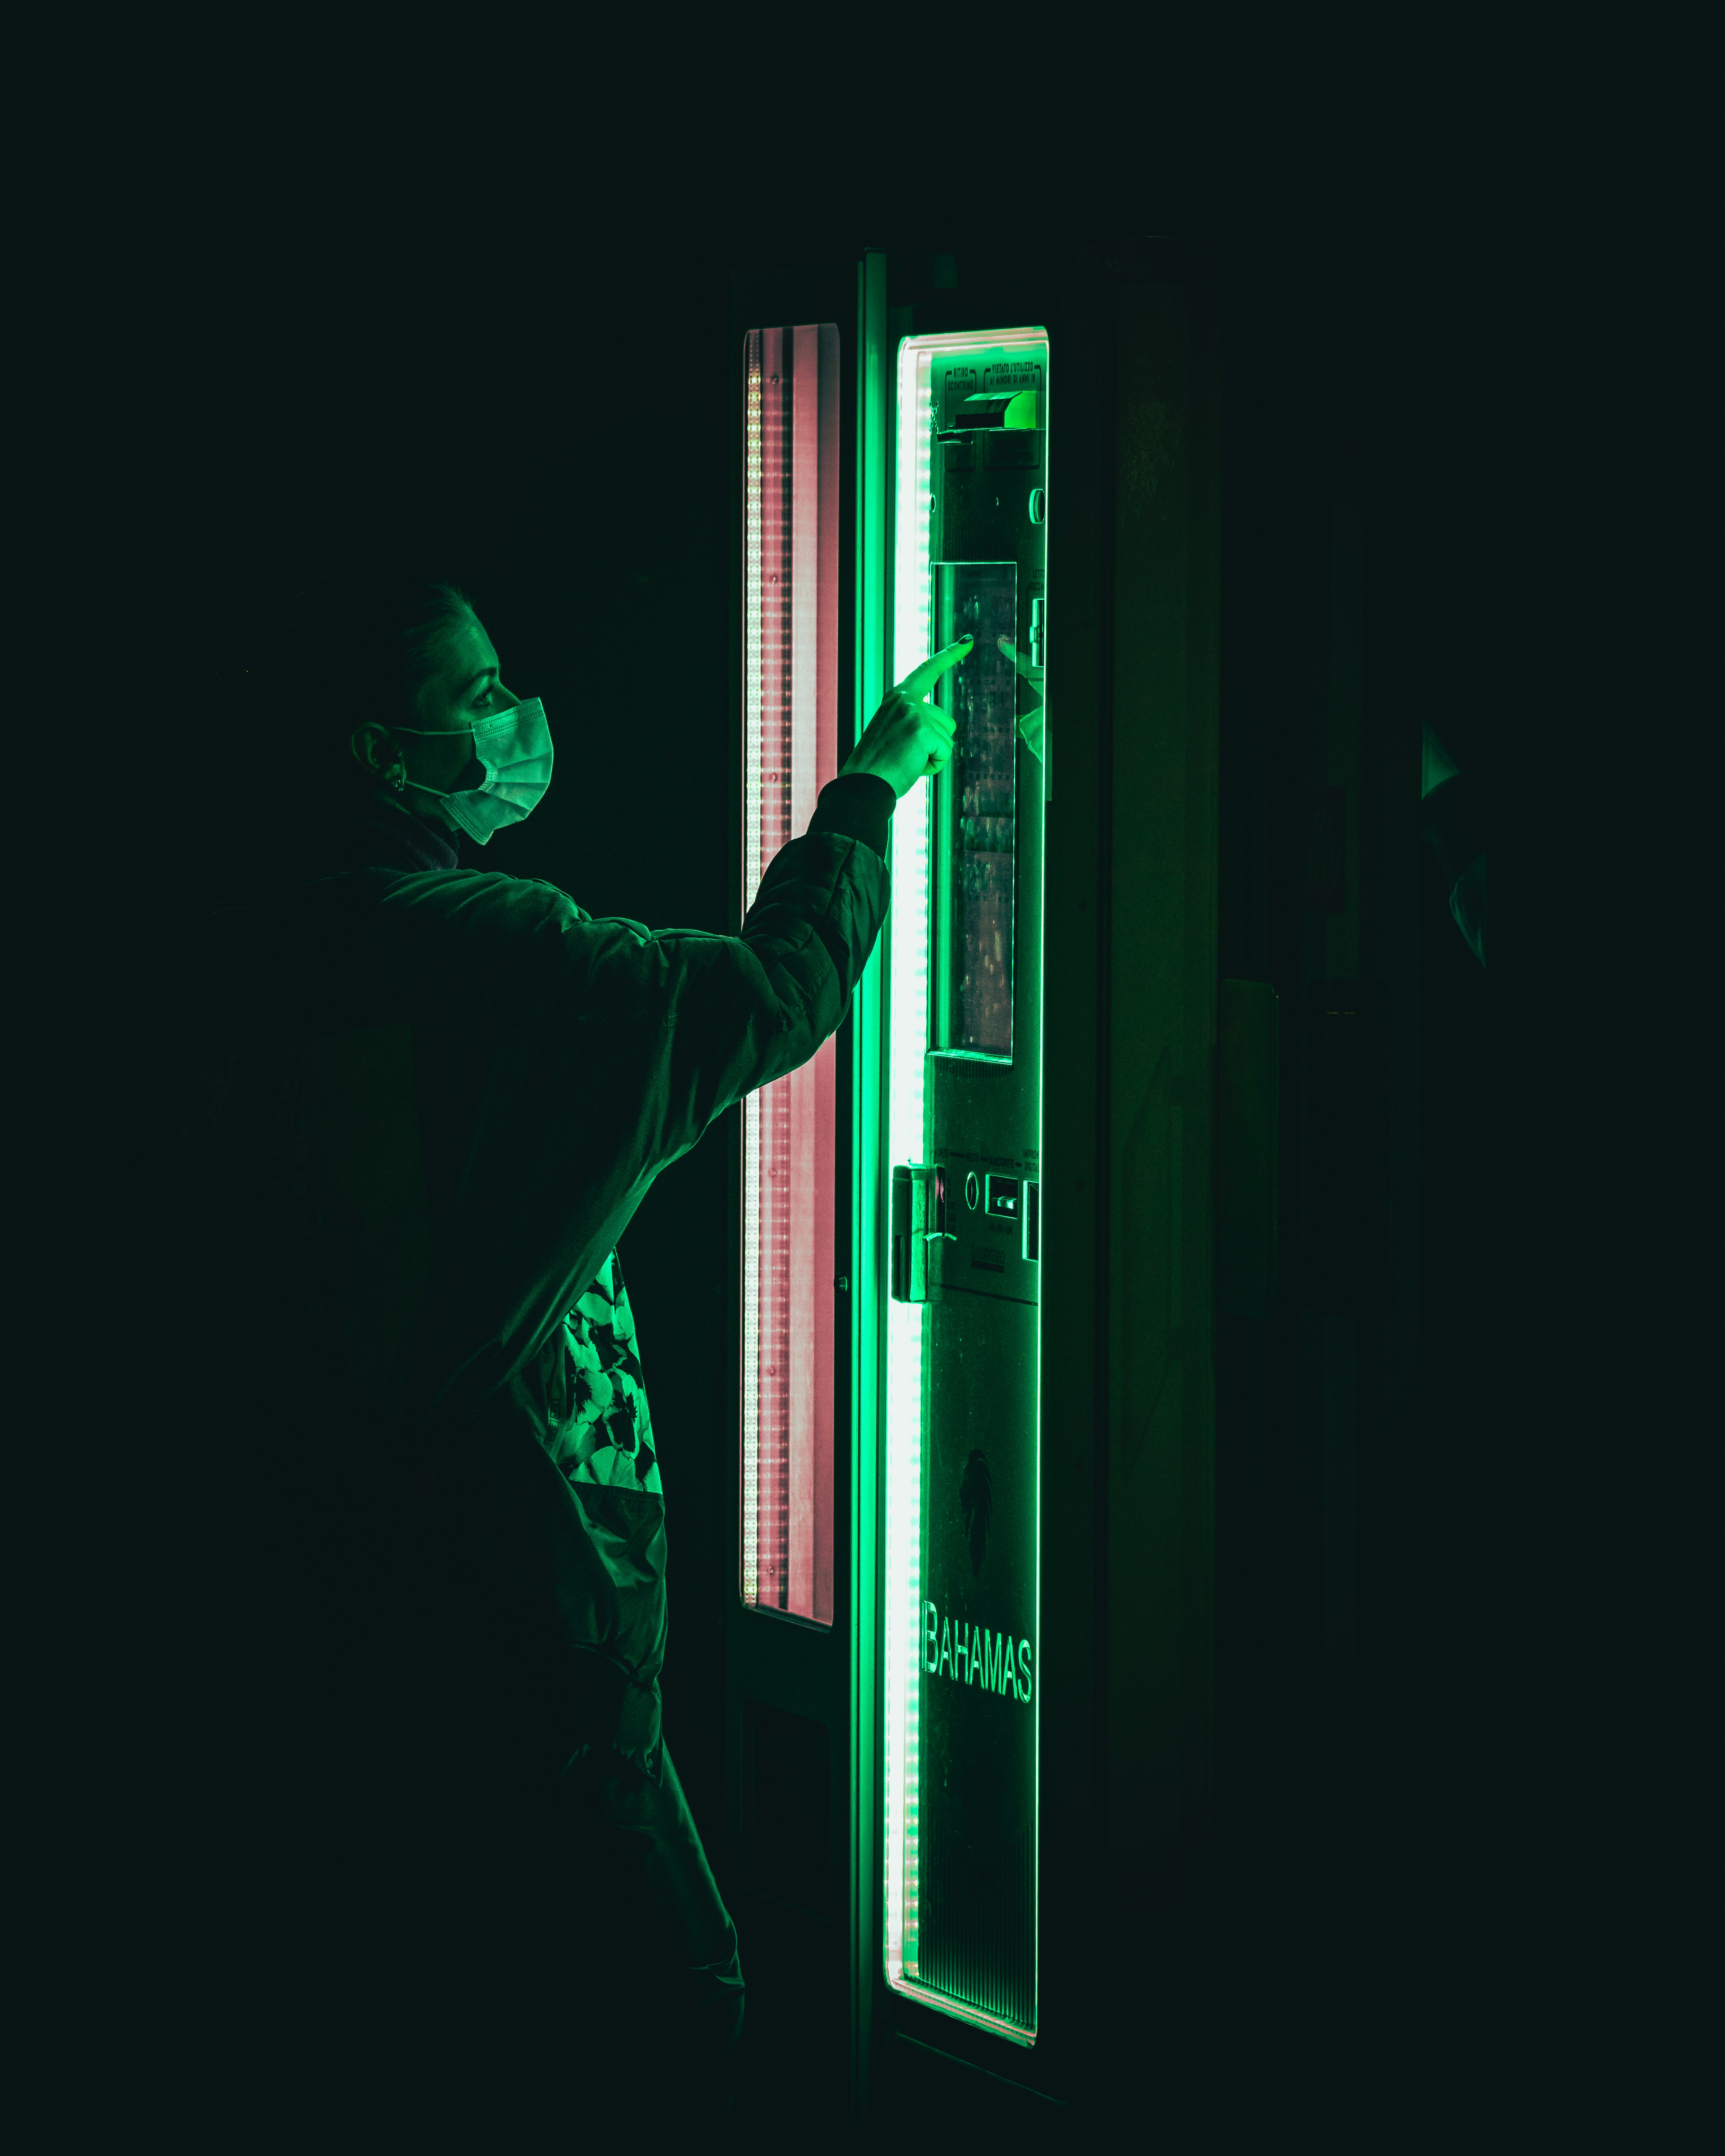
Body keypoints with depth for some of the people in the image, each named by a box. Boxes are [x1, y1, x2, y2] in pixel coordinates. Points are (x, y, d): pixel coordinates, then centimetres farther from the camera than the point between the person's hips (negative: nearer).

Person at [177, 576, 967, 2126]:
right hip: (493, 1581, -8)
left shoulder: (247, 965, 6)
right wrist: (878, 782, 1)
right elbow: (778, 993, -11)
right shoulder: (492, 953, -16)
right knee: (660, 1996, -1)